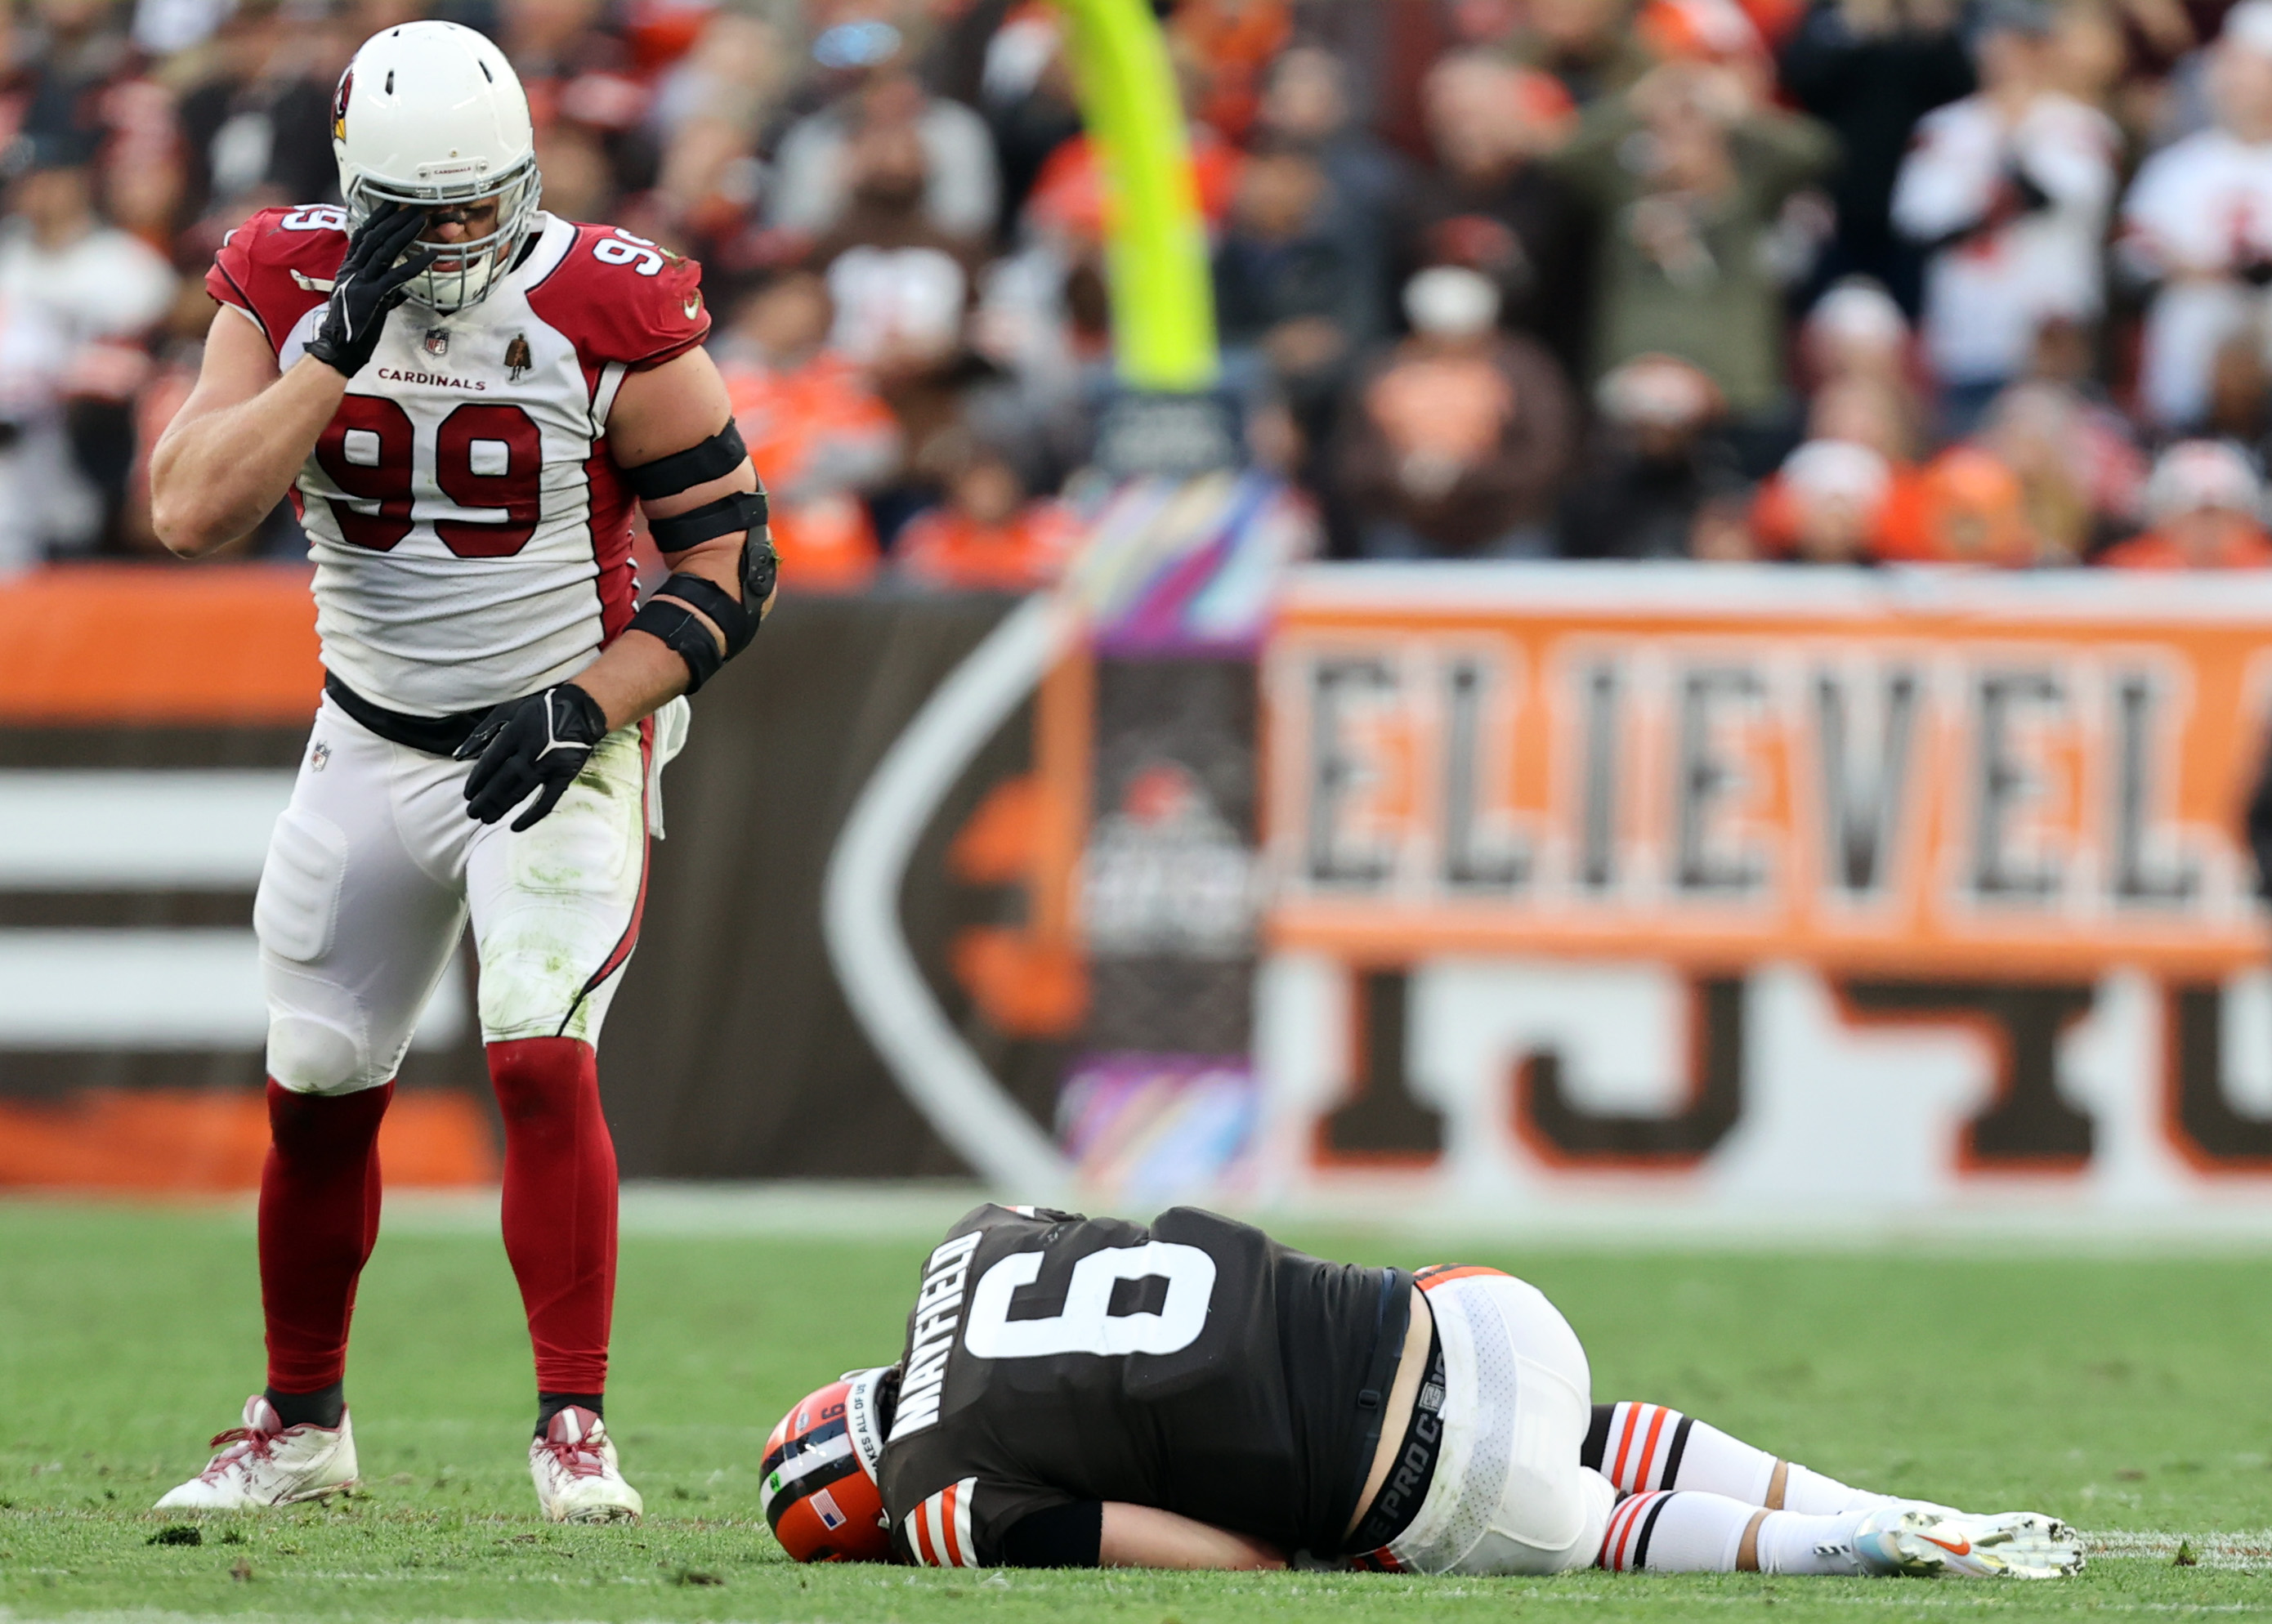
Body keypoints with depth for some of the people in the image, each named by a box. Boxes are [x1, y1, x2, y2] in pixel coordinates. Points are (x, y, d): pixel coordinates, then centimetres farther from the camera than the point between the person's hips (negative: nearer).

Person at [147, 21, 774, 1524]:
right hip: (373, 747, 4)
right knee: (317, 1096, 10)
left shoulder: (607, 313, -16)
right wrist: (340, 344, -26)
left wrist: (585, 707, -21)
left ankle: (575, 1429, -10)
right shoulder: (290, 290, -8)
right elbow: (191, 512, -20)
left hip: (564, 745, -4)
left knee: (543, 1062, -20)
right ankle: (300, 1428, 28)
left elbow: (734, 557, -10)